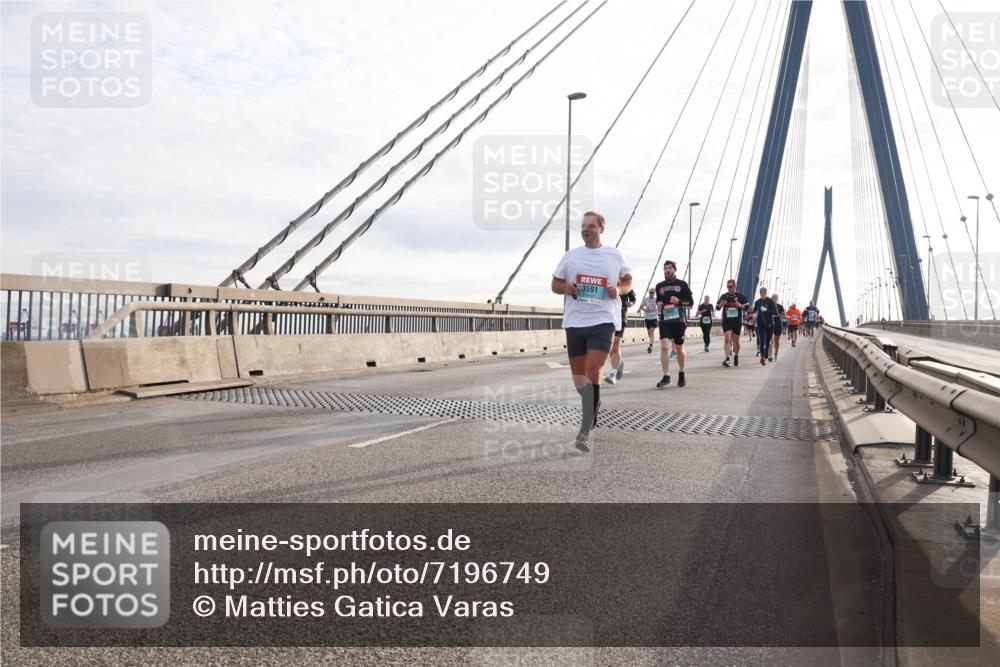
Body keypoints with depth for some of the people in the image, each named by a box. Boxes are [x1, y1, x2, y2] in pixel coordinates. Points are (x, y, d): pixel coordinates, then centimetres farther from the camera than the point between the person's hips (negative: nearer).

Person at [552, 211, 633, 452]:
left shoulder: (615, 255, 7)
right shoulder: (570, 256, 10)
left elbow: (628, 281, 17)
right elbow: (555, 285, 15)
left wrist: (619, 290, -5)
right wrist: (565, 287, -8)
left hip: (603, 321, -3)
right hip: (575, 321, 3)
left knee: (593, 372, -16)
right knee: (578, 374, 8)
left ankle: (585, 431, -12)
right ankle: (592, 409, 35)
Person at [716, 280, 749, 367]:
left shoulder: (741, 296, 3)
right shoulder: (723, 296, 8)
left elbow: (747, 306, 2)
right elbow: (717, 307, 13)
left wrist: (740, 305, -18)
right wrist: (721, 305, -9)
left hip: (737, 321, 0)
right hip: (726, 321, 0)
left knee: (736, 341, 8)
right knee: (727, 339, -16)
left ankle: (736, 357, 30)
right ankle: (727, 359, -23)